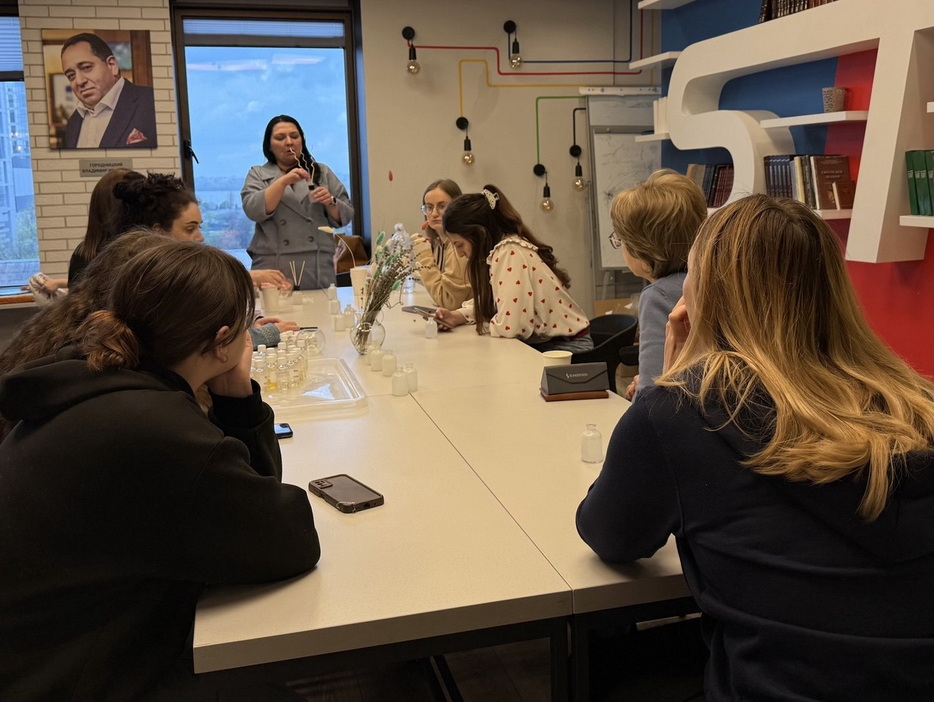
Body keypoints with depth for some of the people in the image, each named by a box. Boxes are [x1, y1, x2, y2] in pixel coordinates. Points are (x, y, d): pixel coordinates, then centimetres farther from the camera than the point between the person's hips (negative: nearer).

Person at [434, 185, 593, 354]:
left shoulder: (510, 254, -22)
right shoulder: (500, 250, 3)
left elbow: (509, 324, -29)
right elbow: (489, 302, 15)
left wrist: (482, 325, -9)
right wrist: (456, 316, -1)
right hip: (539, 343, 7)